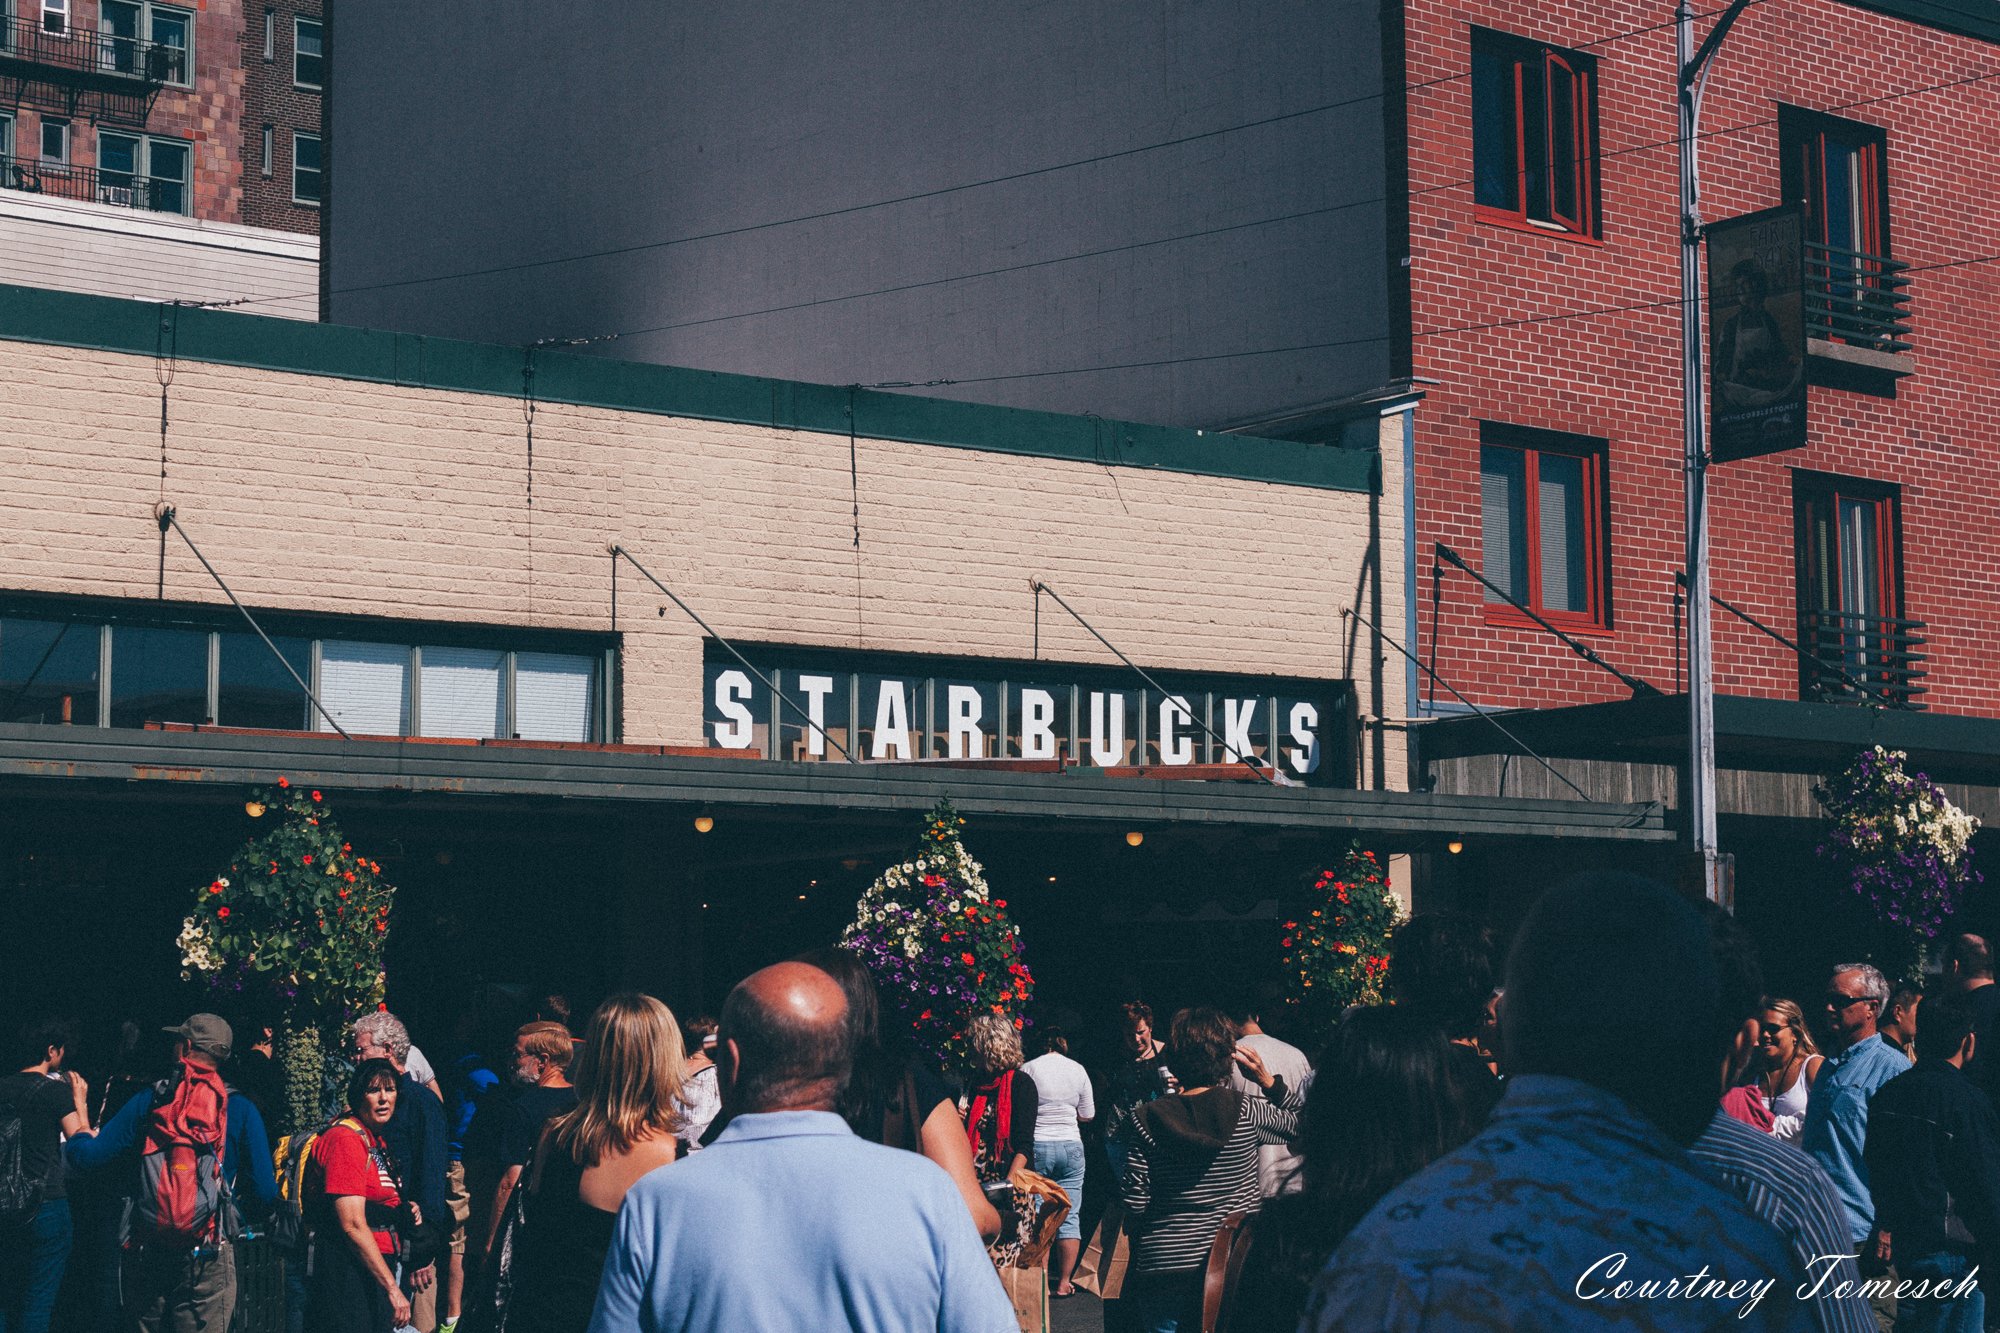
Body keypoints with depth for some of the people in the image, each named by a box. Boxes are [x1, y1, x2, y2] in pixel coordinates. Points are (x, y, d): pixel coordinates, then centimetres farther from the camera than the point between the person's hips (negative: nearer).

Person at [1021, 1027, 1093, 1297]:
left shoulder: (1028, 1069, -4)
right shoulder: (1078, 1070, 4)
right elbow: (1088, 1115, 9)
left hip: (1037, 1145, -2)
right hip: (1071, 1145, 2)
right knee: (1069, 1218, 7)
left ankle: (1041, 1283, 3)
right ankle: (1063, 1283, 7)